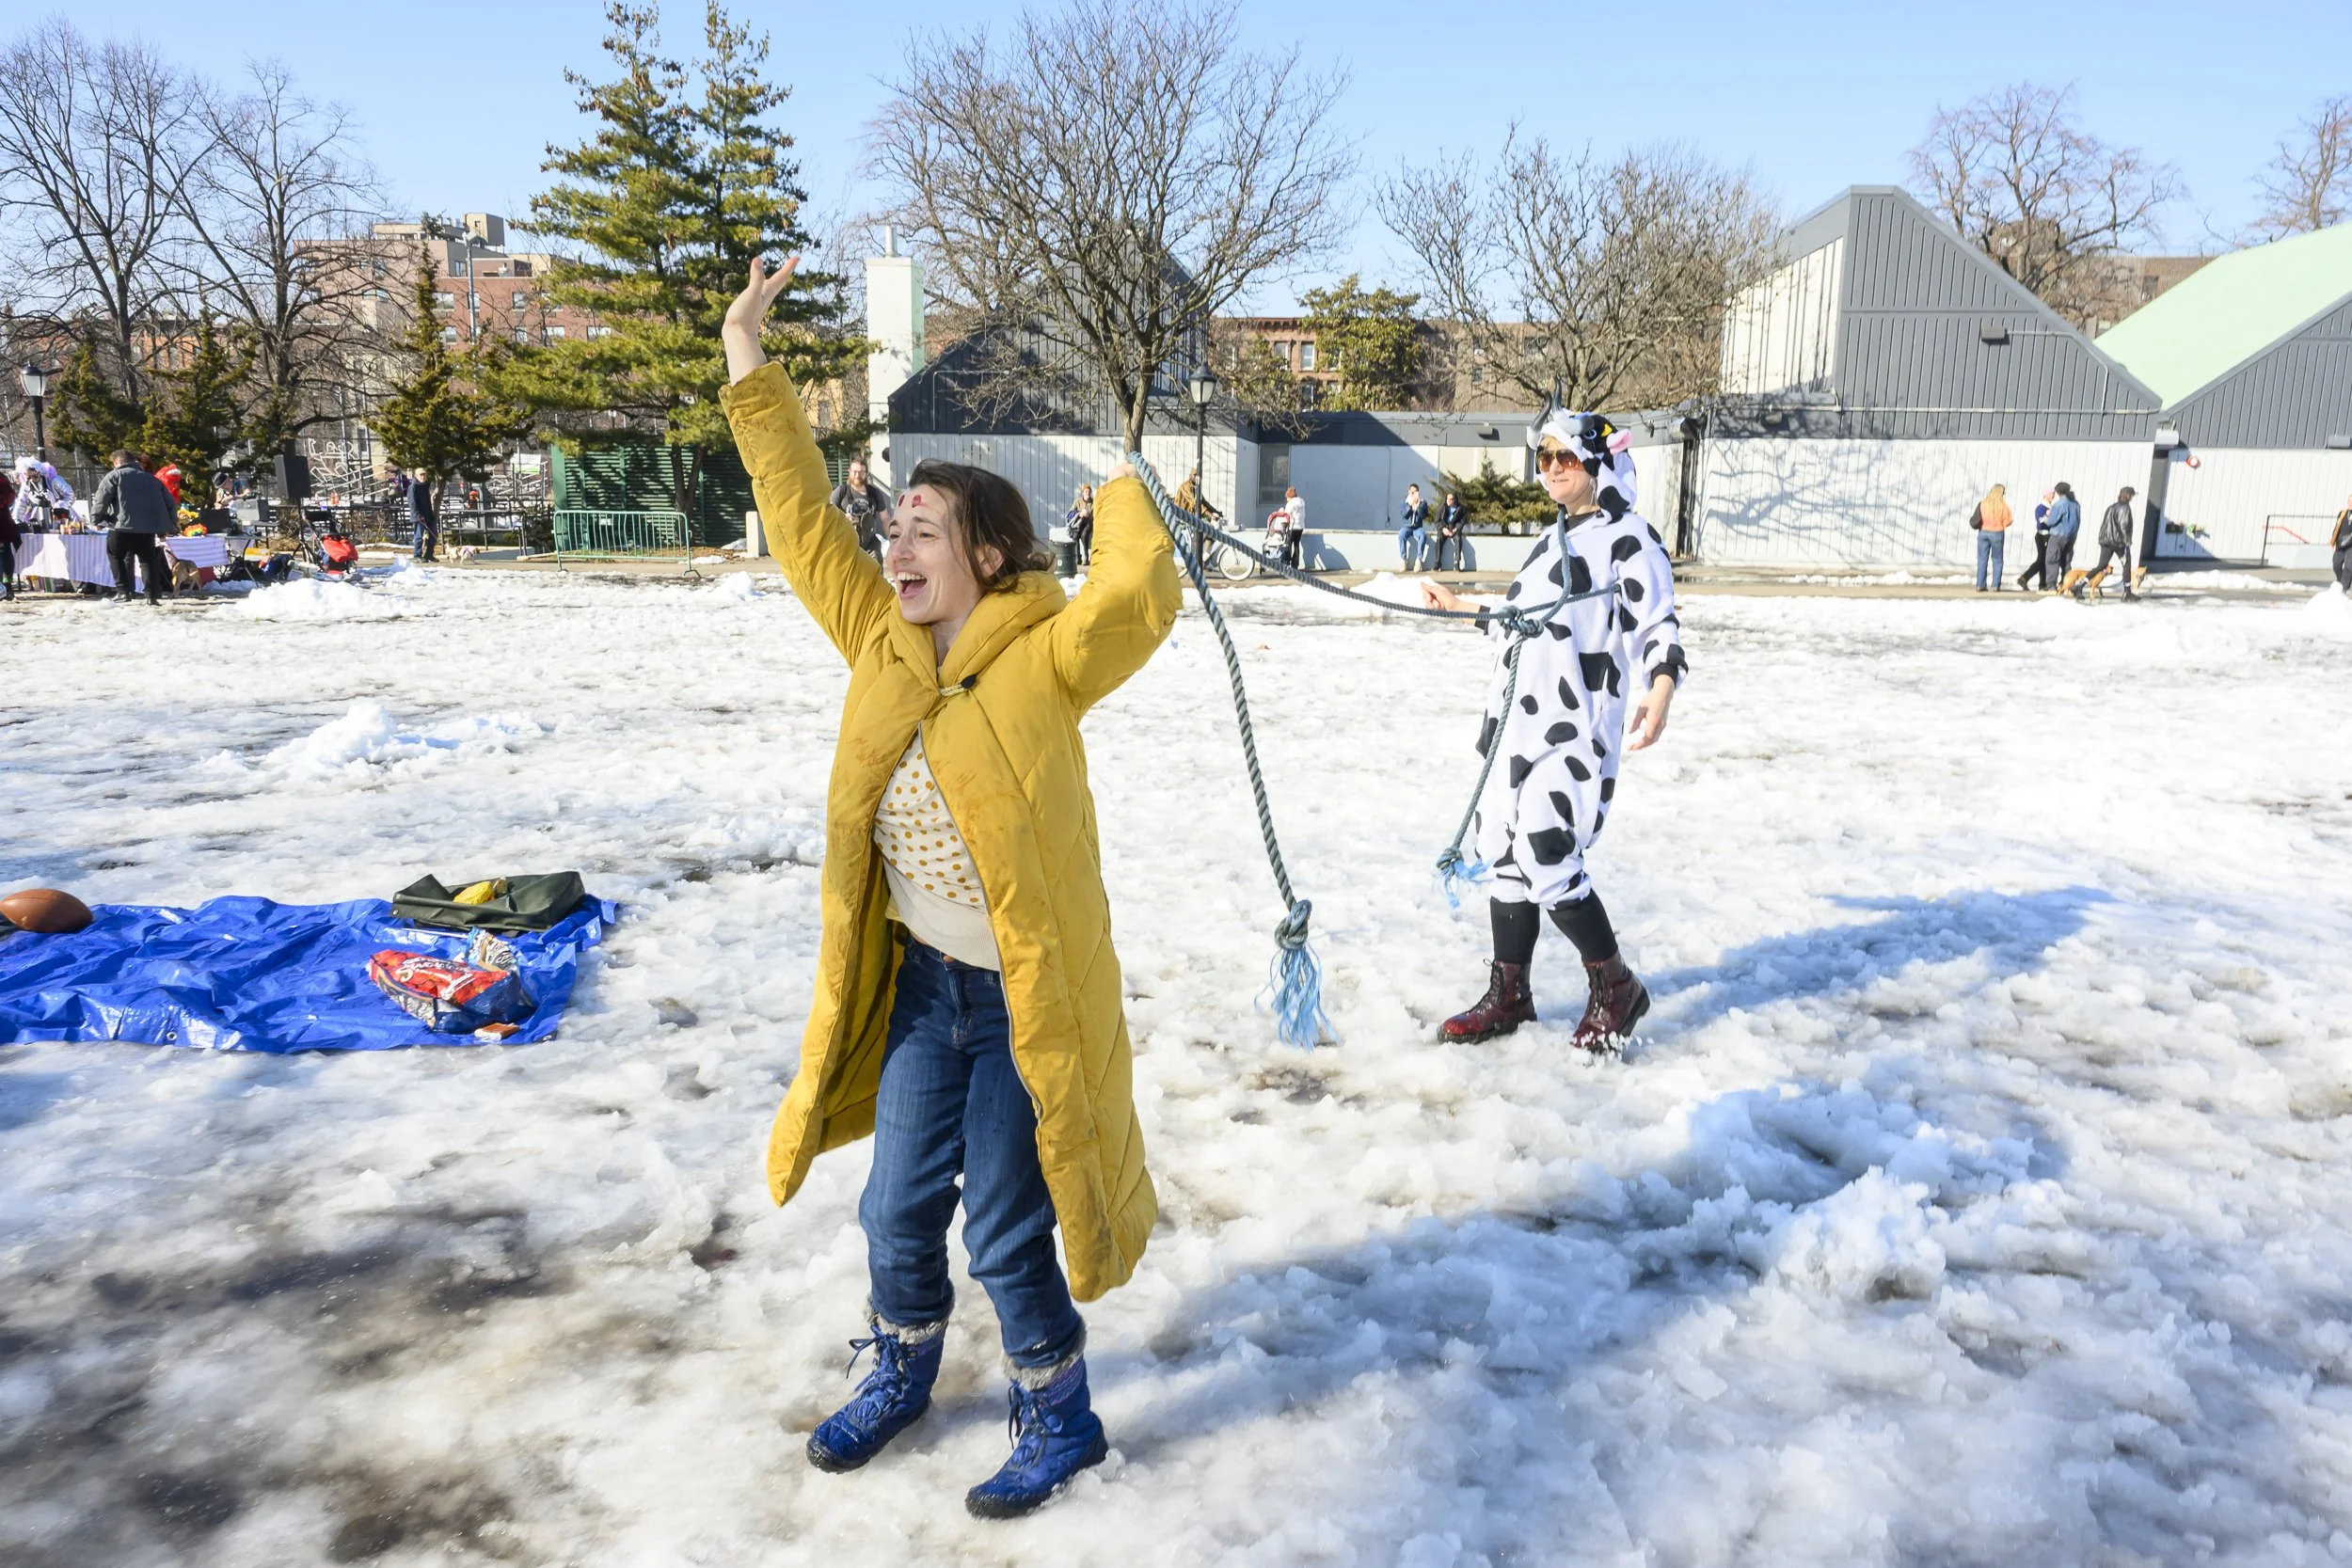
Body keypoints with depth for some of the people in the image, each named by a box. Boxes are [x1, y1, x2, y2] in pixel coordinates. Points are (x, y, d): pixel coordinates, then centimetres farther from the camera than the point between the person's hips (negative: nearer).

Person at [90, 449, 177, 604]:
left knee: (115, 556, 15)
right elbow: (170, 503, 20)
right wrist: (172, 524, 27)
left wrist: (96, 519, 10)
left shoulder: (114, 476, 7)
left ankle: (122, 591, 5)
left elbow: (101, 500, -2)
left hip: (123, 526, -3)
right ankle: (153, 594, 4)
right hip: (148, 528, 3)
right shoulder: (152, 479, 21)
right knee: (147, 559, 15)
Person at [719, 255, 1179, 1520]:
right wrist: (749, 368, 3)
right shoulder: (882, 641, 0)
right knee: (898, 1206, 20)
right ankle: (900, 1375, 48)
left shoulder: (1042, 663, -18)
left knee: (1004, 1232, 7)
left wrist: (1122, 504, -18)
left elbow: (1136, 605, -37)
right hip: (917, 983, 6)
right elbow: (802, 522, 3)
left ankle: (1059, 1418, 33)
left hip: (1025, 997, -6)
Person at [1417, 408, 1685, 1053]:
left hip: (1578, 730, -9)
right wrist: (1459, 605, 37)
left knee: (1548, 860, -13)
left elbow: (1659, 629, -13)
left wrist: (1658, 697, -30)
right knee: (1504, 851, 9)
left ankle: (1615, 988, 7)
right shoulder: (1554, 539, 20)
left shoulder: (1629, 538, -6)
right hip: (1517, 722, 9)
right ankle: (1509, 994, 21)